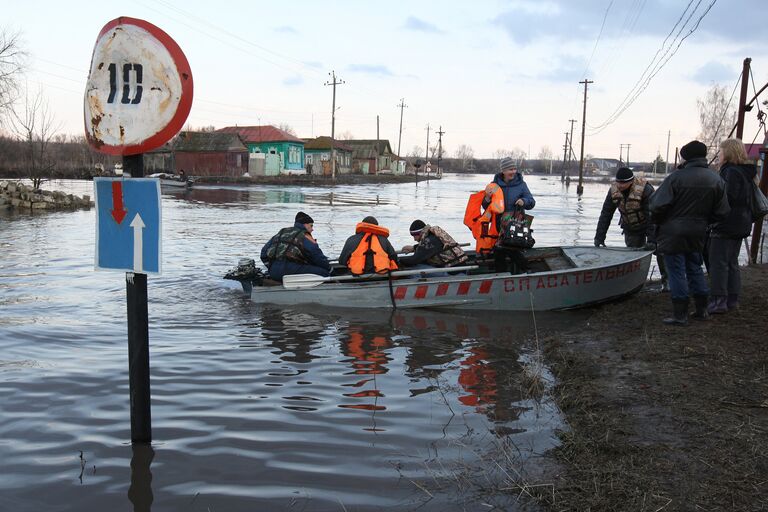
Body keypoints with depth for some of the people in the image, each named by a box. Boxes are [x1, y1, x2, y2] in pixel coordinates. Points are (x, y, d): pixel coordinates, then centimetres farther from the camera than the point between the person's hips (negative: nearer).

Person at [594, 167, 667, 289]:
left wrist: (651, 240, -34)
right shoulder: (613, 191, -15)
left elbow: (652, 216, -30)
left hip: (652, 225, -4)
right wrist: (599, 237, -15)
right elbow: (605, 215, -10)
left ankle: (666, 280, 9)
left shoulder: (646, 189, -30)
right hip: (631, 229, 4)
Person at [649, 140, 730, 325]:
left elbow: (658, 204, -18)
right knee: (695, 269, 19)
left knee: (676, 272, 0)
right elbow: (721, 212, 4)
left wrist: (658, 221, 1)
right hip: (697, 234, 6)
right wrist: (702, 221, 17)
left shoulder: (676, 177, -16)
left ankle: (680, 314, 3)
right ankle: (702, 309, 26)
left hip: (673, 233, -6)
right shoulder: (716, 180, 2)